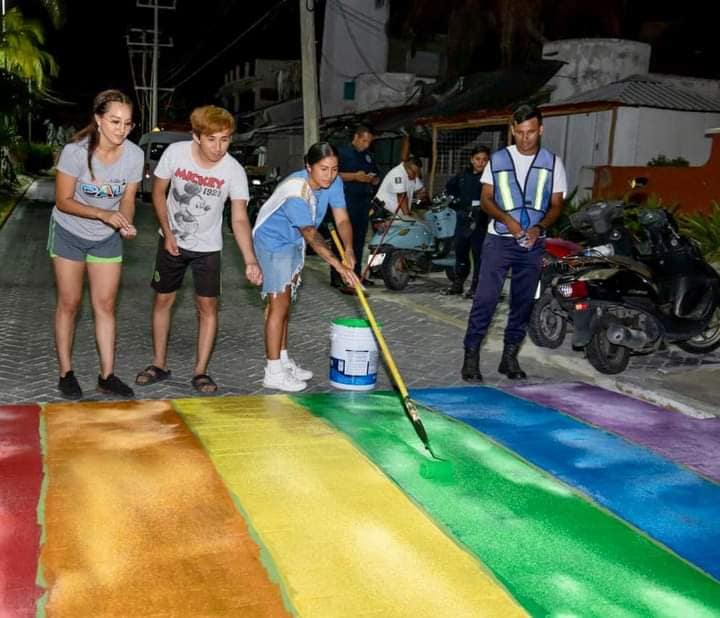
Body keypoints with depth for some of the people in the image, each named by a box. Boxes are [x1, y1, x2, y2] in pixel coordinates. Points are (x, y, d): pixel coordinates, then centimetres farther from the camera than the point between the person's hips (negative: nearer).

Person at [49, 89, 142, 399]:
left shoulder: (134, 155, -17)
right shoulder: (75, 151, -26)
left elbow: (127, 199, -5)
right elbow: (63, 201, -19)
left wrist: (126, 222, -27)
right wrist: (103, 214, -32)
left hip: (107, 237, 3)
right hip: (69, 233, -2)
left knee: (105, 305, 4)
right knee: (69, 303, 4)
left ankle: (107, 375, 11)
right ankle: (66, 373, 16)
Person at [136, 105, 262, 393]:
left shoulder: (234, 171, -22)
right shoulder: (175, 152, -18)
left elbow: (240, 219, -23)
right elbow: (159, 192, -3)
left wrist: (250, 261, -35)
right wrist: (167, 233, -10)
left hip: (207, 247, -1)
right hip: (172, 241, 1)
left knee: (208, 306, -4)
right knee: (163, 300, 8)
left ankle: (200, 371, 8)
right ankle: (159, 365, 23)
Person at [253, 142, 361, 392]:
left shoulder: (333, 182, -11)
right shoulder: (296, 193, -33)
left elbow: (342, 220, -13)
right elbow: (312, 236, -35)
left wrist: (349, 251, -31)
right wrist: (338, 266, -42)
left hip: (293, 242, 8)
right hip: (273, 241, -8)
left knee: (284, 303, 16)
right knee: (278, 305, -11)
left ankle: (283, 361, 28)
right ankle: (273, 373, -6)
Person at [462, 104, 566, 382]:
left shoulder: (553, 163, 5)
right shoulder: (498, 159, 3)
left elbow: (556, 205, 7)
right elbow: (486, 199, 3)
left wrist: (539, 228, -13)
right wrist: (507, 220, -15)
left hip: (533, 244, 2)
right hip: (499, 240, -2)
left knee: (523, 302, 7)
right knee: (485, 298, -9)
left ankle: (510, 356, 17)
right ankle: (471, 355, -3)